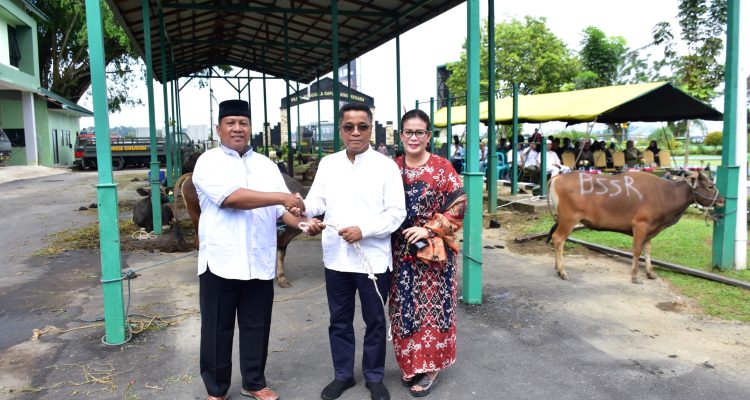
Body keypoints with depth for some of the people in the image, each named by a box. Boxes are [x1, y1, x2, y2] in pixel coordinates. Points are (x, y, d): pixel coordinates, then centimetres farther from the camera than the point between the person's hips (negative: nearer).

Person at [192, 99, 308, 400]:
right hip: (221, 261, -4)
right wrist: (281, 197, -20)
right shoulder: (209, 162, -3)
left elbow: (282, 208, 8)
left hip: (260, 262, 4)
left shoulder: (266, 165, 12)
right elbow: (232, 197, -20)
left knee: (256, 326, 14)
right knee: (218, 329, 10)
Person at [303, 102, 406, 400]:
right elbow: (317, 200, 0)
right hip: (336, 258, 3)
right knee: (339, 320, 15)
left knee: (375, 321, 11)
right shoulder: (328, 164, 7)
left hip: (373, 259, -3)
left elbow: (396, 212, -8)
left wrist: (364, 230, -20)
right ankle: (342, 374, 34)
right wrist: (302, 209, -22)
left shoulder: (386, 166, -4)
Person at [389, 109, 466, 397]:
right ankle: (409, 362, 28)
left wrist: (429, 230, -16)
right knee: (404, 308, 10)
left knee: (432, 307, 4)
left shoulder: (442, 168, -5)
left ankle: (430, 366, 19)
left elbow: (458, 206, -9)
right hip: (400, 252, 3)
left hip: (434, 252, -3)